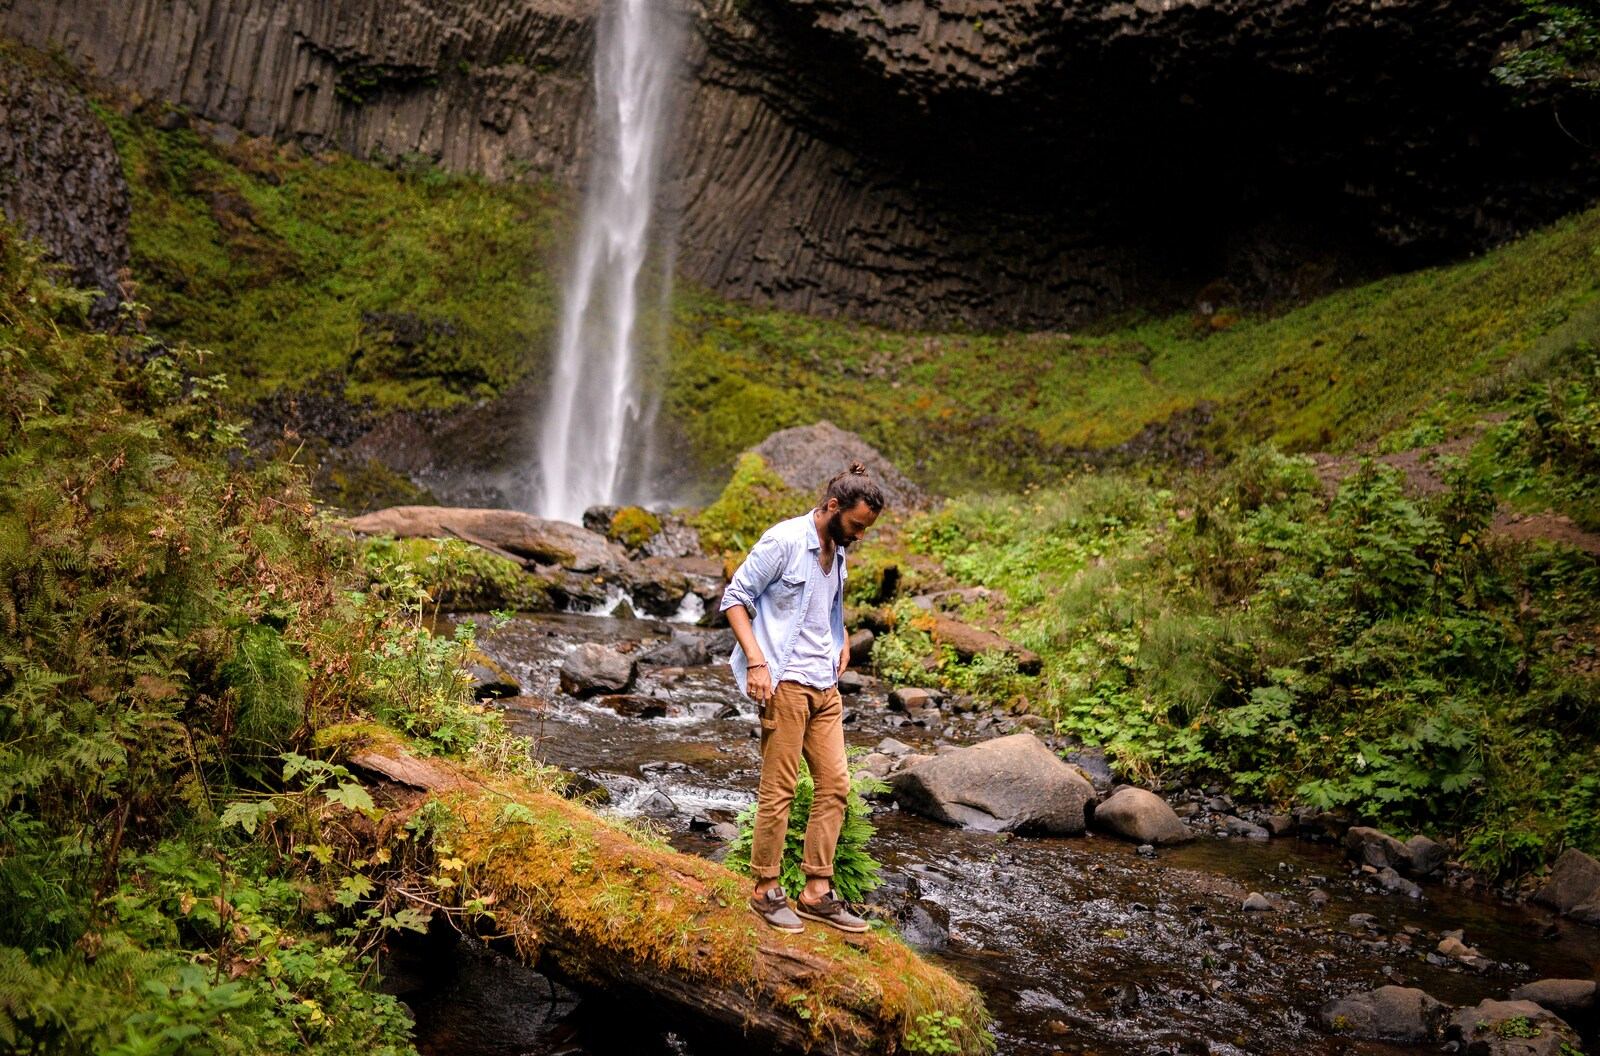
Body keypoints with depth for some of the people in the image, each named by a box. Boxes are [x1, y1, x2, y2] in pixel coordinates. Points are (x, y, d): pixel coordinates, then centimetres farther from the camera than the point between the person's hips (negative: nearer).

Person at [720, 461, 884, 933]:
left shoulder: (837, 550, 13)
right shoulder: (784, 541, -12)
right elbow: (734, 597, -11)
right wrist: (756, 661, -19)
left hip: (825, 685, 8)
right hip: (785, 682, -8)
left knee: (835, 785, 7)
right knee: (778, 789, -3)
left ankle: (817, 892, 15)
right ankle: (766, 890, 11)